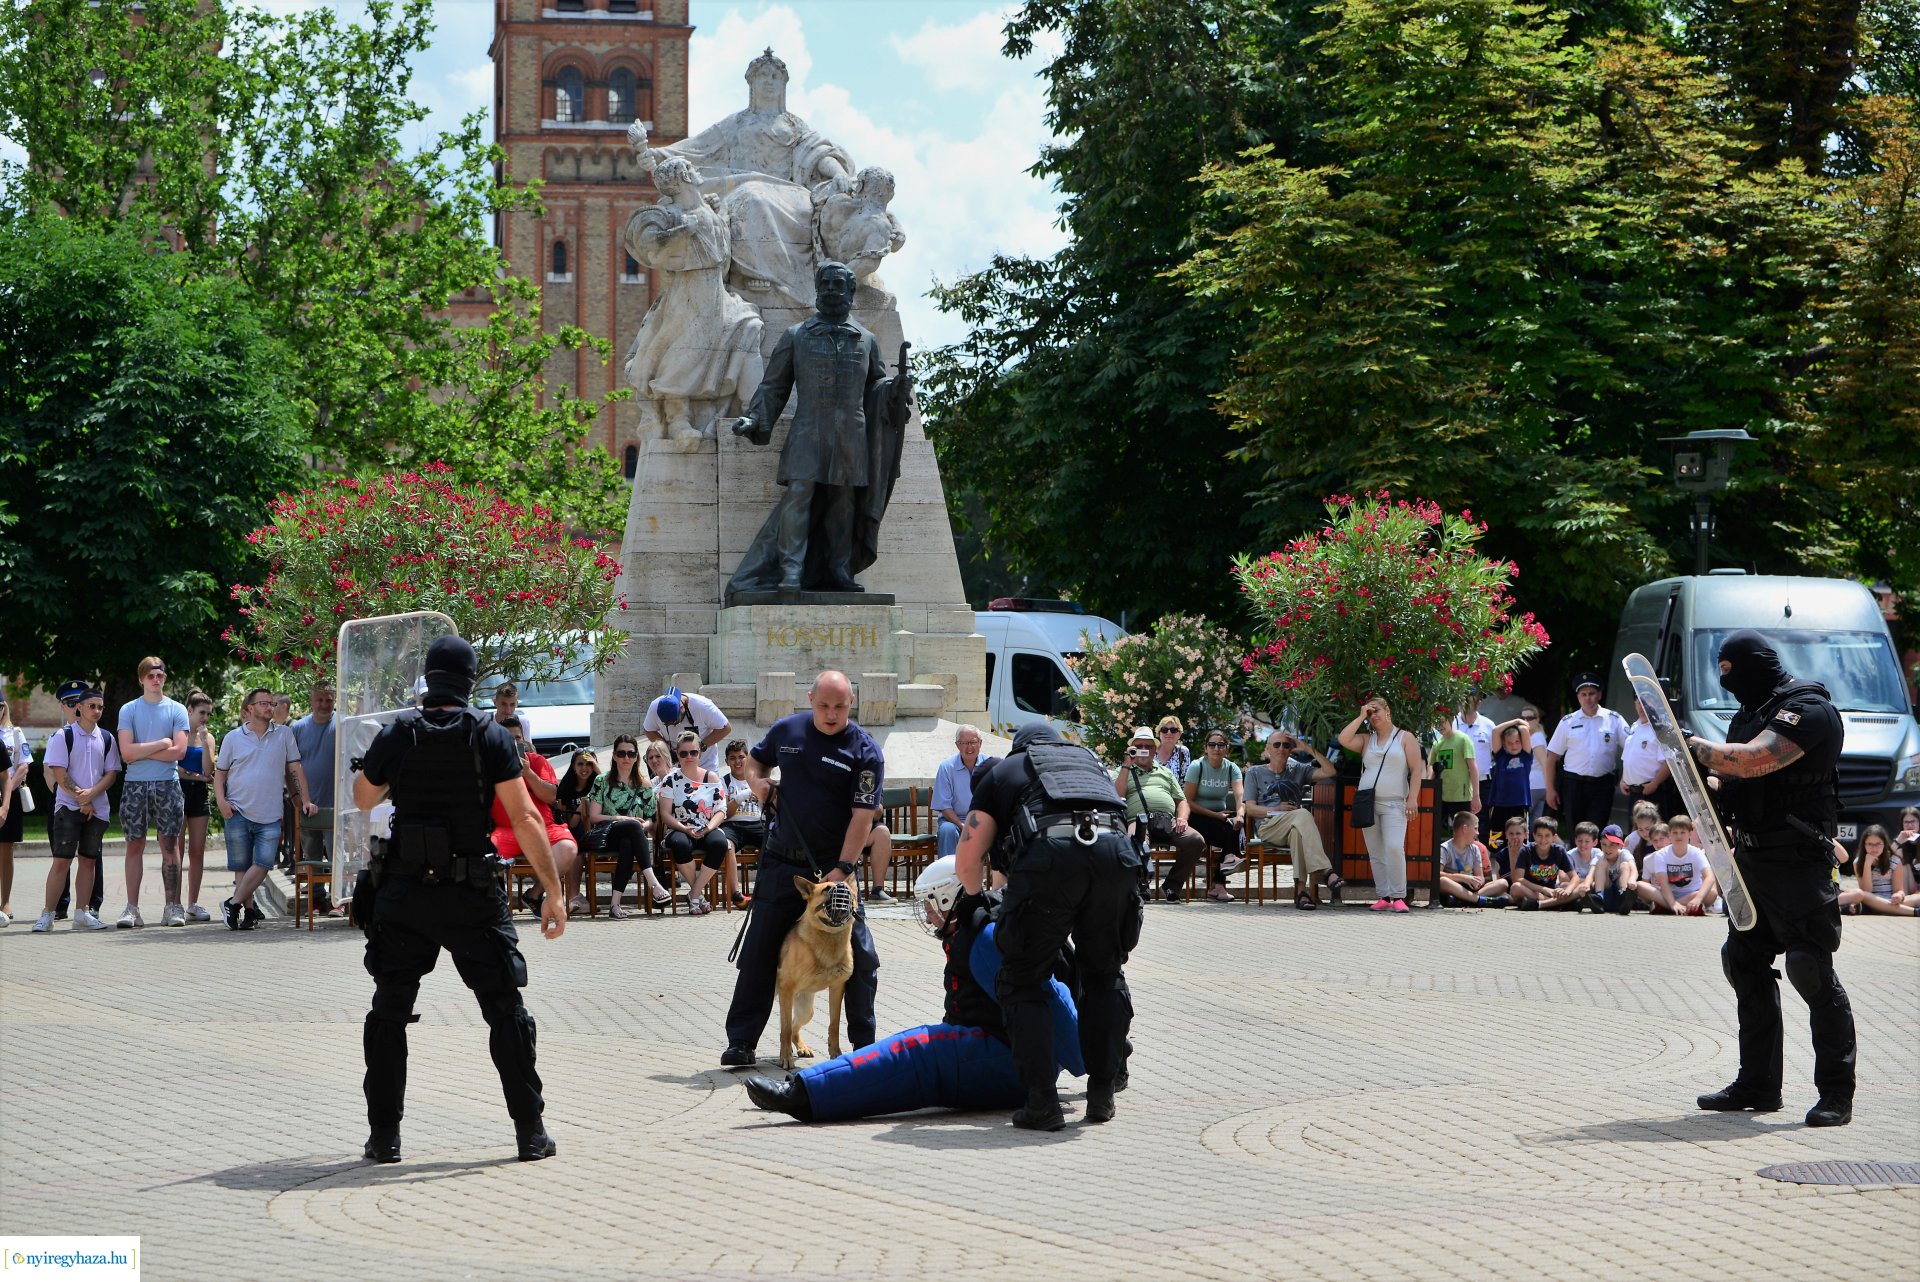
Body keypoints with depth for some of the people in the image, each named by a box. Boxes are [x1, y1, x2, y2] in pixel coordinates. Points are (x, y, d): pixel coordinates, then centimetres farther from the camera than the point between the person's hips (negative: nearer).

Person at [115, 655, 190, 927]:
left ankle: (173, 906, 2)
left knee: (170, 845, -1)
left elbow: (179, 750, -7)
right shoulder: (129, 710, 6)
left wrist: (141, 751, -6)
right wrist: (160, 745, -6)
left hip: (167, 783, 0)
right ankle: (132, 908, 1)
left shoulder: (176, 710, 5)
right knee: (134, 846, 1)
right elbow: (126, 753, -5)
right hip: (135, 784, 0)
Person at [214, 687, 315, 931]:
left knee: (263, 863, -11)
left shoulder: (284, 735, 8)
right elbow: (220, 773, 11)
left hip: (270, 815, 0)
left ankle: (233, 904, 0)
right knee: (241, 865, 3)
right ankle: (249, 909, 13)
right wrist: (221, 801, -4)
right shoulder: (233, 738, 7)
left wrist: (305, 800, 6)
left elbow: (295, 769, 12)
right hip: (239, 812, 0)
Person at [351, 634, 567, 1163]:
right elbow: (524, 818, -11)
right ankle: (531, 1133, 7)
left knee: (389, 1012, 13)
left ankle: (384, 1135, 11)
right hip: (473, 898, -2)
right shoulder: (490, 736, -7)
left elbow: (363, 797, 17)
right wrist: (553, 891, -8)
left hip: (403, 894, 2)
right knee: (506, 1010, 7)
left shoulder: (397, 734, -1)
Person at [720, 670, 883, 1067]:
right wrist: (757, 780, 0)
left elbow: (862, 816, -14)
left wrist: (842, 869, -22)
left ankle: (864, 1042, 12)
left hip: (835, 864, -2)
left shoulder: (865, 751, -9)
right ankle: (741, 1042, 9)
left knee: (858, 954, -2)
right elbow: (755, 760, 24)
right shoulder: (786, 730, 3)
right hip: (782, 861, 3)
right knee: (758, 952, 2)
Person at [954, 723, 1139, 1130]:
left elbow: (967, 861, 22)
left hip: (1048, 852, -3)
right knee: (1104, 976, 22)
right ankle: (1102, 1094, 21)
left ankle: (1042, 1101, 3)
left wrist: (977, 898, 44)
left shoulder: (1002, 771, 29)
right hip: (1116, 849, 3)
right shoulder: (1089, 760, 39)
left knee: (1022, 982, 10)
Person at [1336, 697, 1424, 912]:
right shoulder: (1366, 739, 15)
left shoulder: (1405, 738, 6)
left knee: (1394, 848, -19)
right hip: (1367, 803, 4)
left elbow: (1417, 770, 0)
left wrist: (1412, 799, -9)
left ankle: (1398, 897, -15)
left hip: (1393, 804, -4)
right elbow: (1344, 740, -3)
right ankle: (1384, 897, 5)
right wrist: (1361, 717, 1)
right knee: (1375, 854, 3)